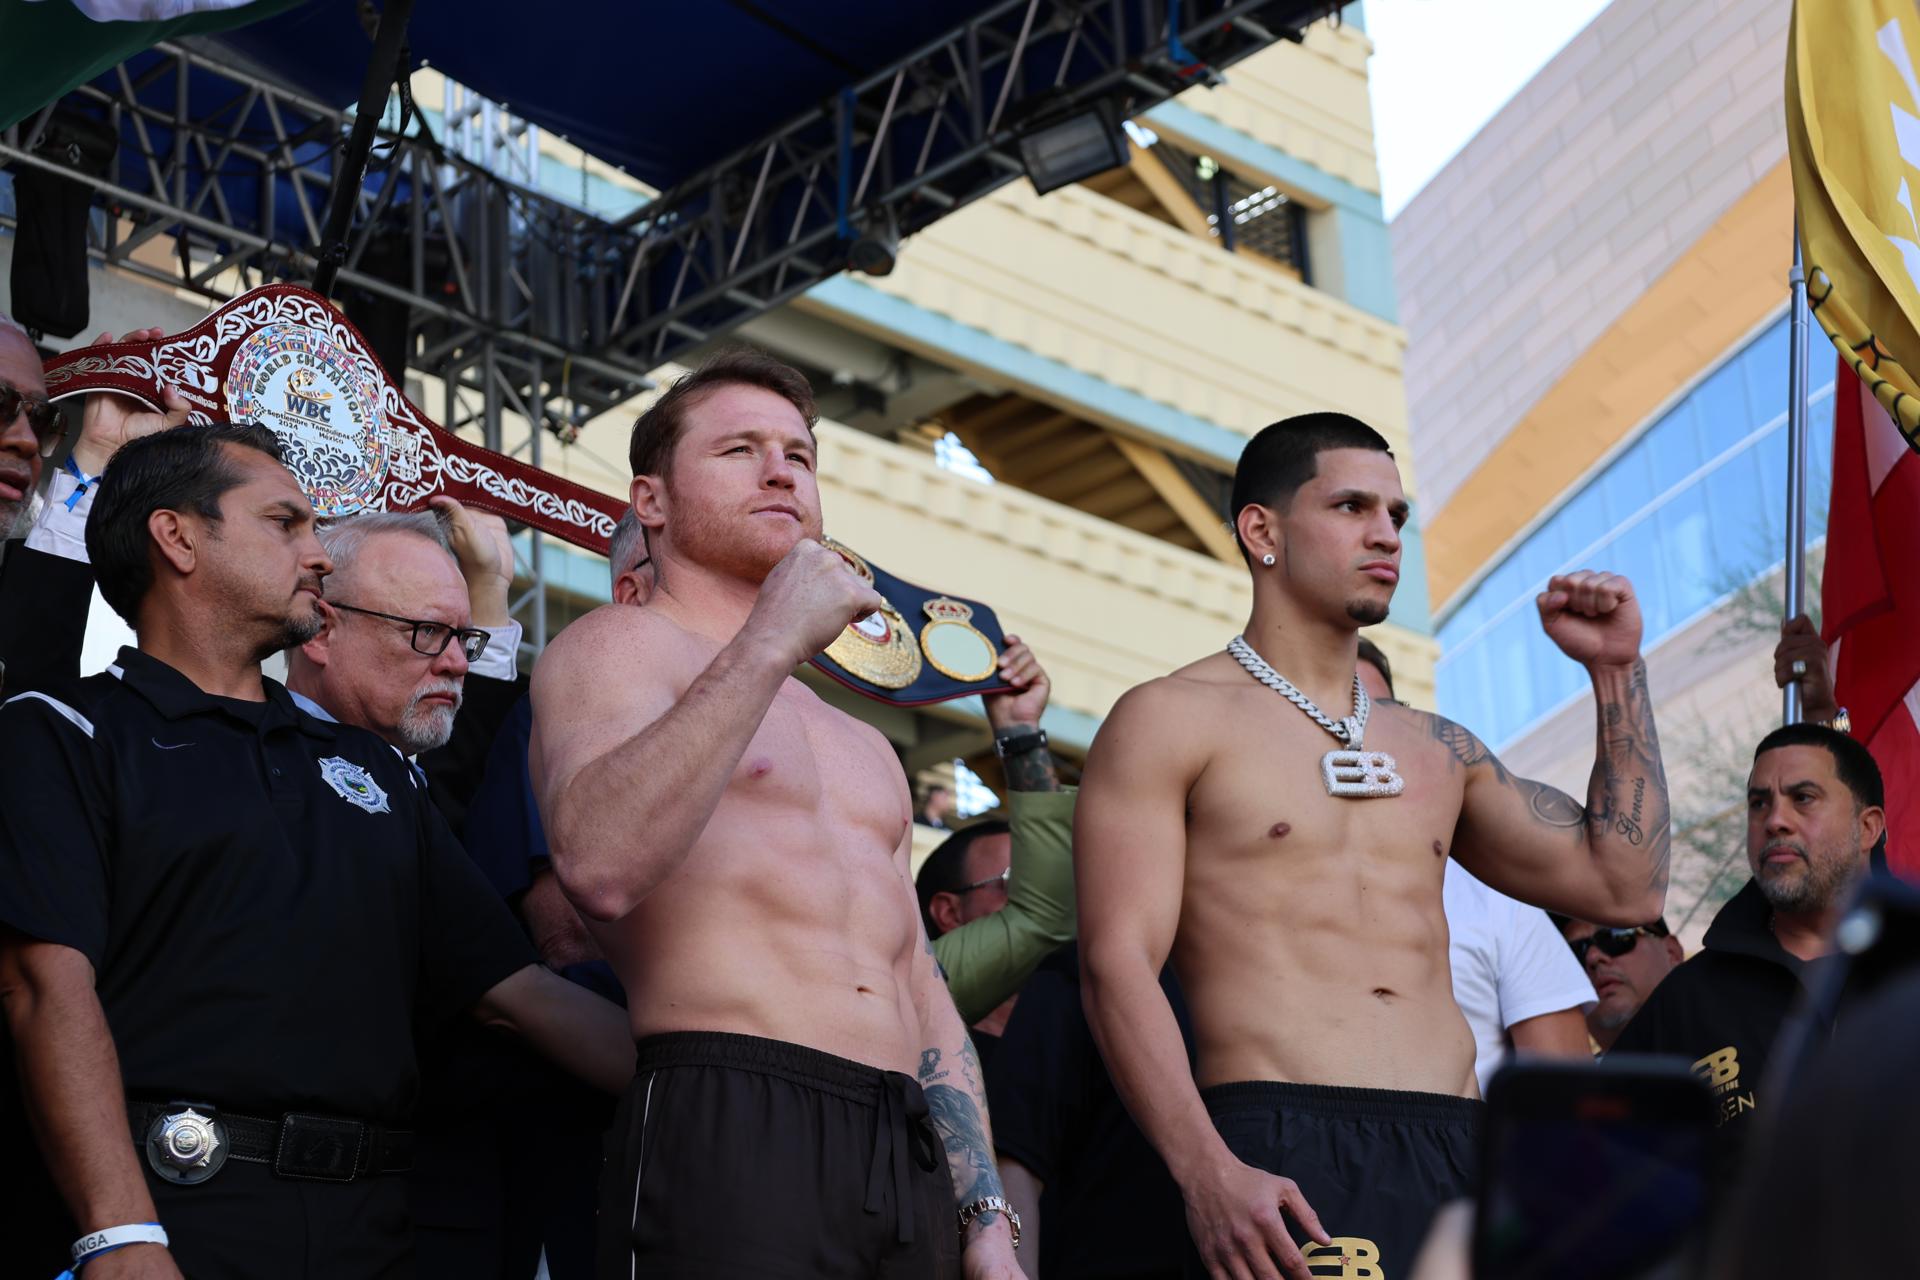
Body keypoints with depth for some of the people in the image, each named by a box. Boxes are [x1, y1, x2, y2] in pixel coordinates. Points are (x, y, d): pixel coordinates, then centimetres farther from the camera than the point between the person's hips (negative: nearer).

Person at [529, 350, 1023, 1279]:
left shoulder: (865, 749, 28)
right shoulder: (617, 648, 4)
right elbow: (599, 865, -18)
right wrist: (771, 643, -18)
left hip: (912, 1162, 7)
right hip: (728, 1134, -7)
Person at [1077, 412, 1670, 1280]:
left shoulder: (1438, 750, 22)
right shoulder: (1170, 721, 4)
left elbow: (1624, 887, 20)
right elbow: (1117, 960, -6)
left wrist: (1616, 670, 16)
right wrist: (1208, 1173, -20)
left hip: (1457, 1153, 6)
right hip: (1281, 1155, -5)